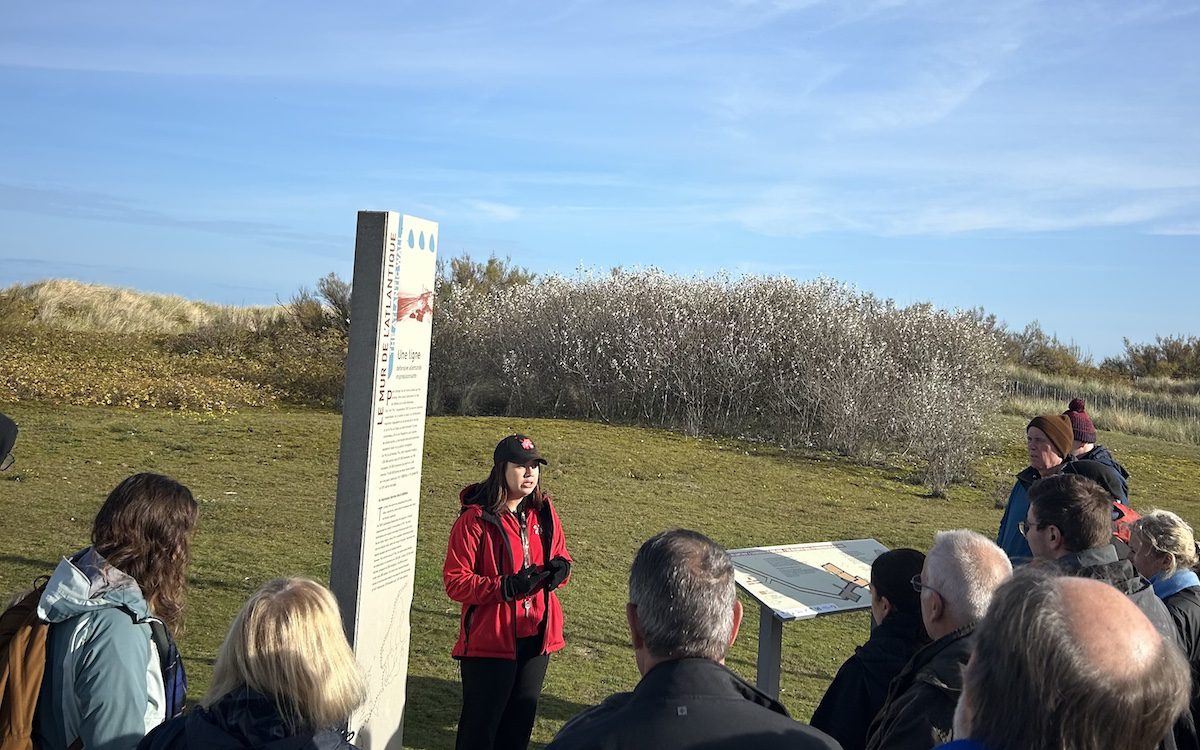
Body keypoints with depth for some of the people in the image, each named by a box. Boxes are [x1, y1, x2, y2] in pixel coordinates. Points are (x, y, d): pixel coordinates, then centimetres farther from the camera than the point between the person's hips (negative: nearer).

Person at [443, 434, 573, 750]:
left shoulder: (543, 512, 4)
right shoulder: (475, 519, -14)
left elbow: (561, 554, 18)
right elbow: (455, 582, -14)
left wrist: (560, 567, -7)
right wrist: (507, 587, -26)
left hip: (537, 637, 6)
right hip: (489, 640, -6)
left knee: (520, 723, 17)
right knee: (481, 724, 4)